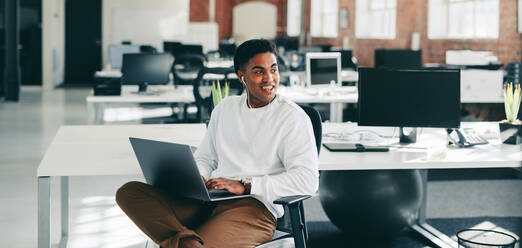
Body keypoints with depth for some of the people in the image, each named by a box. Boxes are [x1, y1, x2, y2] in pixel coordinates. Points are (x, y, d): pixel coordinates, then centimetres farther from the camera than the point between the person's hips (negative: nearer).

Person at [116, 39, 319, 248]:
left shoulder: (293, 117, 1)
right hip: (209, 199, 8)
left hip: (254, 207, -7)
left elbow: (308, 179, -10)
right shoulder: (225, 108, 20)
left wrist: (245, 186, -15)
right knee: (128, 192, -19)